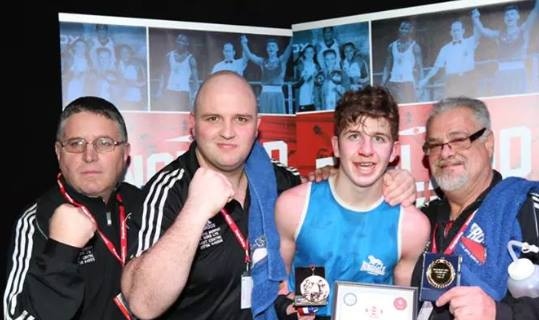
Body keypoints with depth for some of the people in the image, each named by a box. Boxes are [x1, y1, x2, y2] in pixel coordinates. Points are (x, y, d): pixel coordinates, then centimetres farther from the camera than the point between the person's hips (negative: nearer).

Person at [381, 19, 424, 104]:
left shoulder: (415, 46, -1)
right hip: (392, 83, 4)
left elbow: (420, 67, -5)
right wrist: (382, 84, 4)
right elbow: (387, 67, 14)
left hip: (408, 83, -4)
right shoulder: (392, 46, 11)